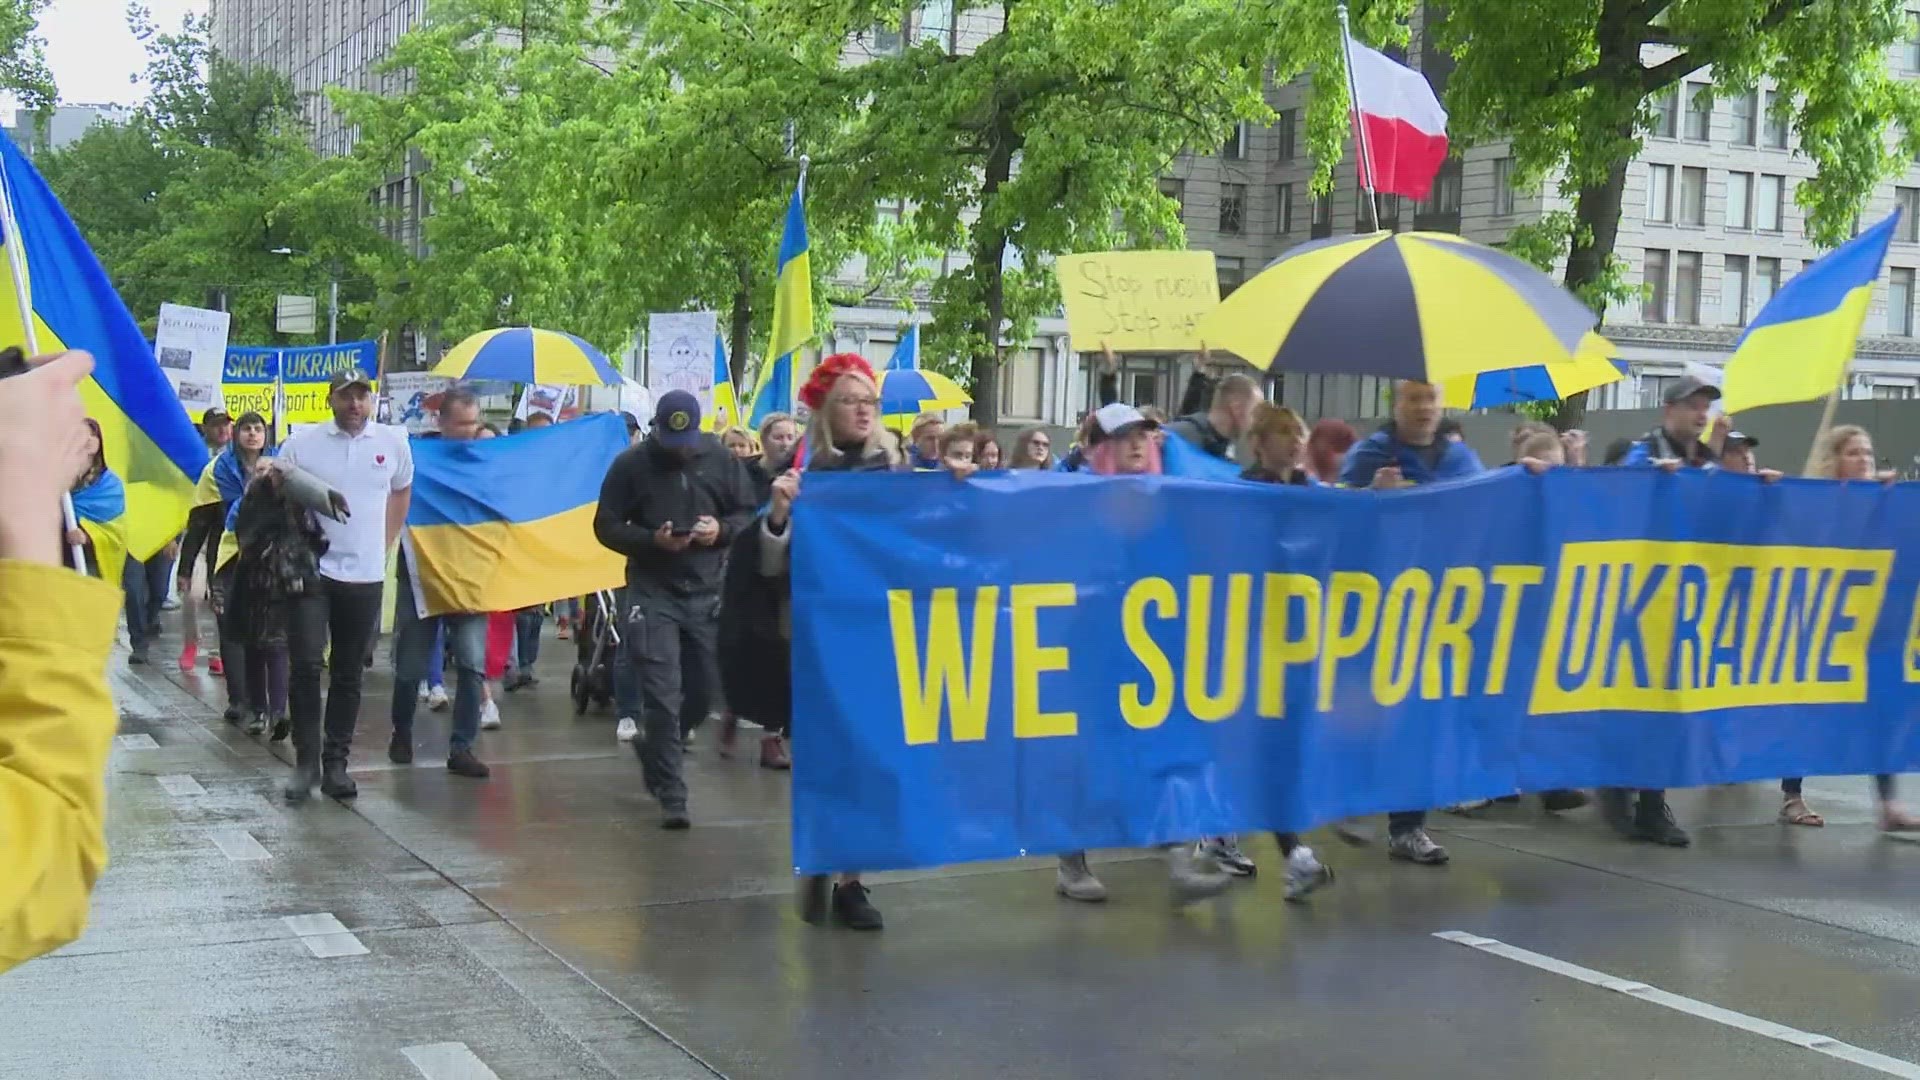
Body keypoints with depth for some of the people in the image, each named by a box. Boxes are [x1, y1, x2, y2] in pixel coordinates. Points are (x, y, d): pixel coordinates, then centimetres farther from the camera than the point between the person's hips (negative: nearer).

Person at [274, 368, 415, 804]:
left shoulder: (393, 442, 3)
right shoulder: (301, 443, -3)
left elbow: (401, 493, 19)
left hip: (365, 575, 2)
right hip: (311, 571, -2)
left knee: (349, 673, 8)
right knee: (306, 665, -7)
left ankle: (335, 762, 17)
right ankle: (306, 760, 4)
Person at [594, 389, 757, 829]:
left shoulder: (722, 460, 2)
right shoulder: (631, 464, -3)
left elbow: (748, 515, 9)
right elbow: (606, 526, 0)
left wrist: (722, 530, -13)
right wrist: (652, 540, -17)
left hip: (708, 591, 3)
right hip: (652, 592, -3)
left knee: (703, 690, 11)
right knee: (661, 697, -8)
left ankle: (653, 748, 39)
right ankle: (671, 795, -2)